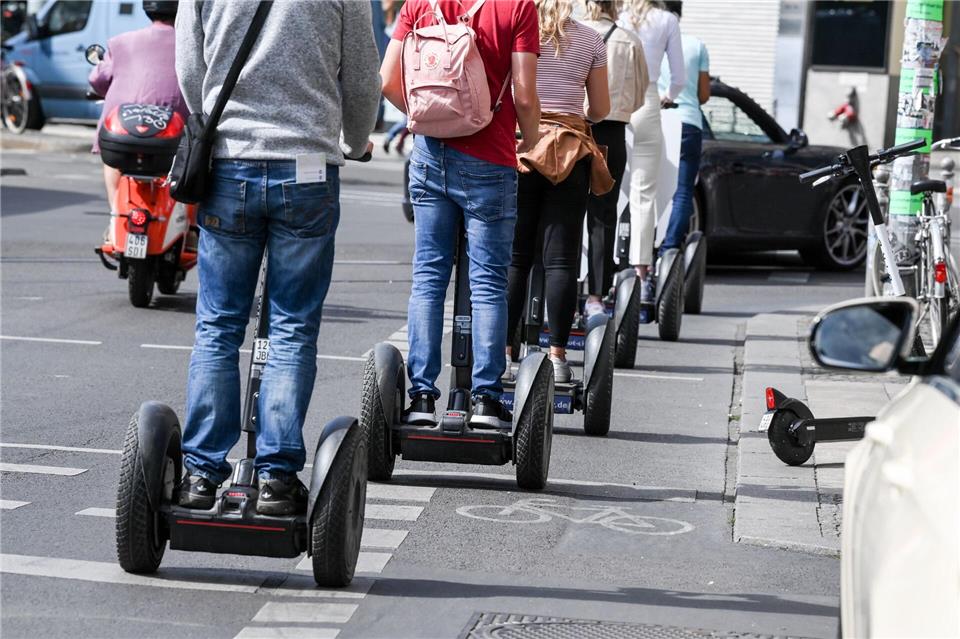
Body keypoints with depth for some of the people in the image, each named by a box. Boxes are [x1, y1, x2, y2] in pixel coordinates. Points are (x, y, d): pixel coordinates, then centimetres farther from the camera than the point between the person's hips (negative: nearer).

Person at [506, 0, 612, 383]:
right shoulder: (590, 40, 7)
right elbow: (600, 110, 12)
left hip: (518, 144, -1)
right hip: (571, 150, 1)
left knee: (512, 255, 3)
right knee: (561, 258, 2)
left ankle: (502, 350, 1)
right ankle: (557, 354, 0)